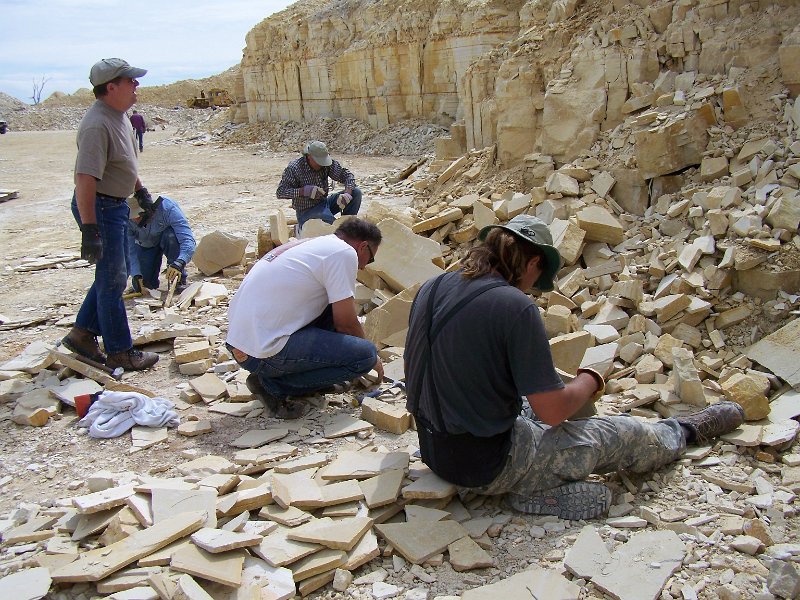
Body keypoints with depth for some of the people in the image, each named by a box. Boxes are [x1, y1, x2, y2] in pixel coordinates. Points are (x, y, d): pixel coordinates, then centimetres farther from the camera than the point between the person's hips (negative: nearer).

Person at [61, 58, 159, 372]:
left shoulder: (119, 116, 8)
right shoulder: (97, 125, -24)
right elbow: (85, 179, -30)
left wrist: (141, 191, 28)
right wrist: (89, 230, -32)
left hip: (116, 204, 10)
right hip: (99, 207, -10)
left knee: (112, 275, 17)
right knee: (112, 279, -1)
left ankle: (82, 334, 29)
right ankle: (120, 352, 11)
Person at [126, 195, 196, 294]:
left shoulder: (167, 208, -35)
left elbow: (188, 241, -42)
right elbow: (131, 250, -20)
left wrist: (179, 263, -58)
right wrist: (136, 275, -33)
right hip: (145, 247, 2)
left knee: (171, 236, -37)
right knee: (146, 284, -15)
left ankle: (178, 281, -21)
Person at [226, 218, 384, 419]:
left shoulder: (310, 244, 20)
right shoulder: (344, 253, -7)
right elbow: (346, 324, -4)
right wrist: (372, 358, 15)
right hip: (262, 354, -10)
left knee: (330, 306, 19)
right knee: (366, 354, -6)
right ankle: (274, 384, -3)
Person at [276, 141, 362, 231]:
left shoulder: (327, 164, -3)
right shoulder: (294, 168, -16)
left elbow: (347, 175, -3)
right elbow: (280, 192, -19)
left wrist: (347, 193, -25)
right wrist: (303, 191, -34)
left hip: (324, 203, 7)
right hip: (307, 211, -7)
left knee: (356, 193, -8)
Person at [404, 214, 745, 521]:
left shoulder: (430, 289, -2)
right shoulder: (515, 307, -24)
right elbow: (553, 411, -18)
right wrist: (591, 381, 2)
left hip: (436, 452, 7)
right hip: (489, 465, -7)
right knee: (624, 435, 12)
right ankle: (683, 433, 38)